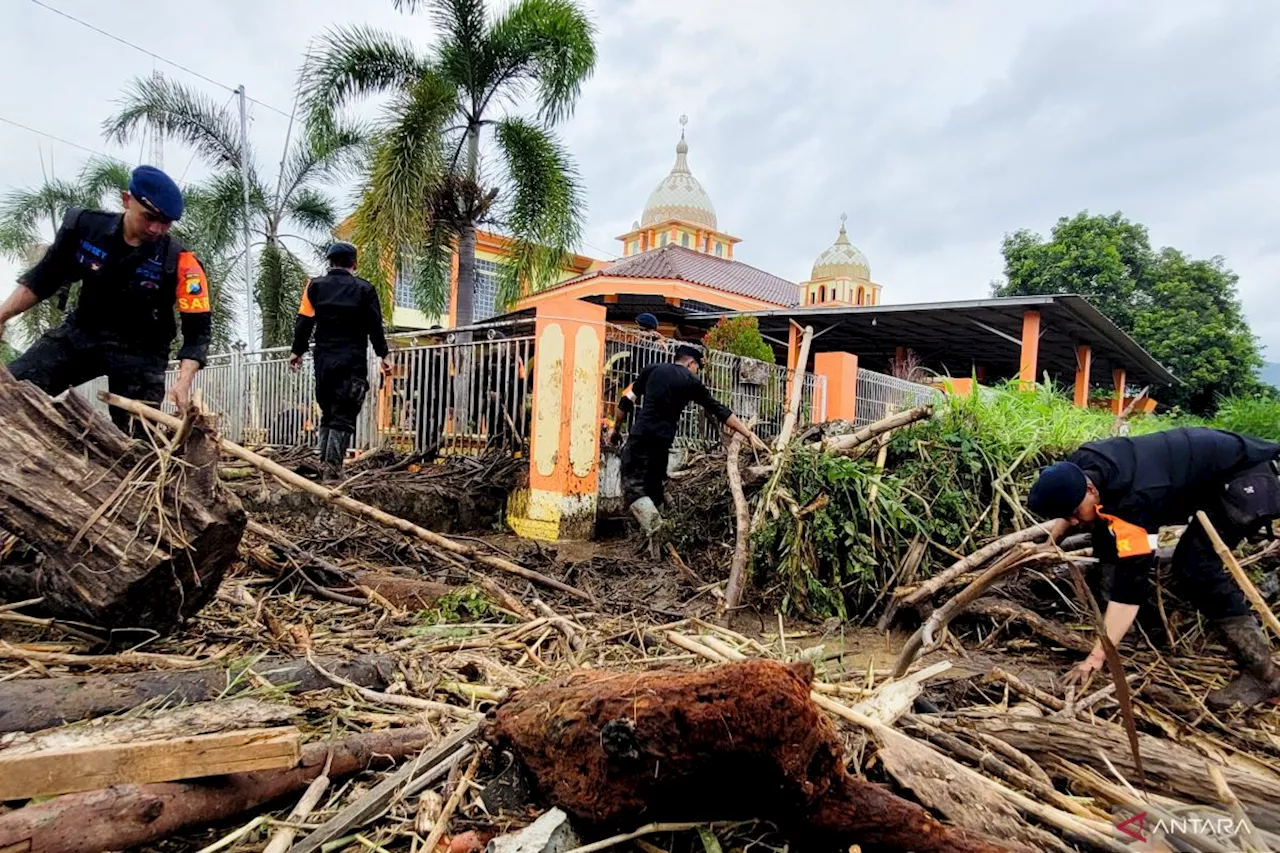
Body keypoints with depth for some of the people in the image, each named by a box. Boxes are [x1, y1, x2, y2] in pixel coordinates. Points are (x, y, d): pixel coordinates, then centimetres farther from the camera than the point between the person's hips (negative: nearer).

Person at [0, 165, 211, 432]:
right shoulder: (84, 226, -10)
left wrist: (184, 382, -31)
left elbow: (198, 327, -19)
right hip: (80, 333, 4)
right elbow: (44, 278, 6)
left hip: (140, 350, -3)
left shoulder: (180, 262, -21)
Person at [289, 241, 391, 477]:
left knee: (327, 413, 16)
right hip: (353, 362, -3)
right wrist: (383, 354, 6)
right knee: (344, 418, -3)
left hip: (323, 360, 3)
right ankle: (332, 468, -9)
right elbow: (375, 326, -1)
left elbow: (303, 321, 4)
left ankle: (323, 463, 14)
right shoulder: (364, 289, 1)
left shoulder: (315, 286, 8)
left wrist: (297, 351, 9)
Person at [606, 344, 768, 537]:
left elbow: (627, 400, 12)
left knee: (633, 487, -1)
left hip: (639, 436, -1)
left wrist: (615, 427, 23)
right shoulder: (692, 382, 10)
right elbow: (720, 411, 9)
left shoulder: (652, 369, 12)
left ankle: (657, 531, -22)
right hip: (662, 441, 1)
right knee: (654, 489, 16)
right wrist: (750, 435, 11)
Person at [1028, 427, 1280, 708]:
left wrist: (1096, 656, -37)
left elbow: (1130, 584, -37)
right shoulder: (1081, 466, -15)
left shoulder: (1134, 500, -37)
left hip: (1247, 476, -9)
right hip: (1208, 460, 9)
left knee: (1195, 566, -23)